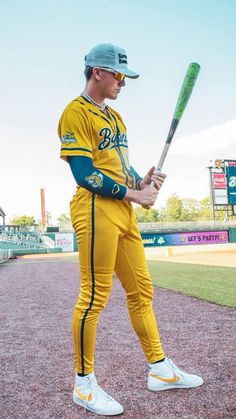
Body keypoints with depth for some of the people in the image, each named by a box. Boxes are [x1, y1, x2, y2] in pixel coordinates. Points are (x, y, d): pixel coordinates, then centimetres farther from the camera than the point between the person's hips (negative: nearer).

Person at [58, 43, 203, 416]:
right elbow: (84, 174, -14)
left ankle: (160, 369, 24)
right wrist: (134, 194, -11)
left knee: (141, 290, 11)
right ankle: (84, 384, 13)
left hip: (123, 211, 9)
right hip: (95, 209, -9)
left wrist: (141, 181, 4)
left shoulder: (114, 116, 23)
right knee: (94, 295, -5)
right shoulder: (76, 112, -5)